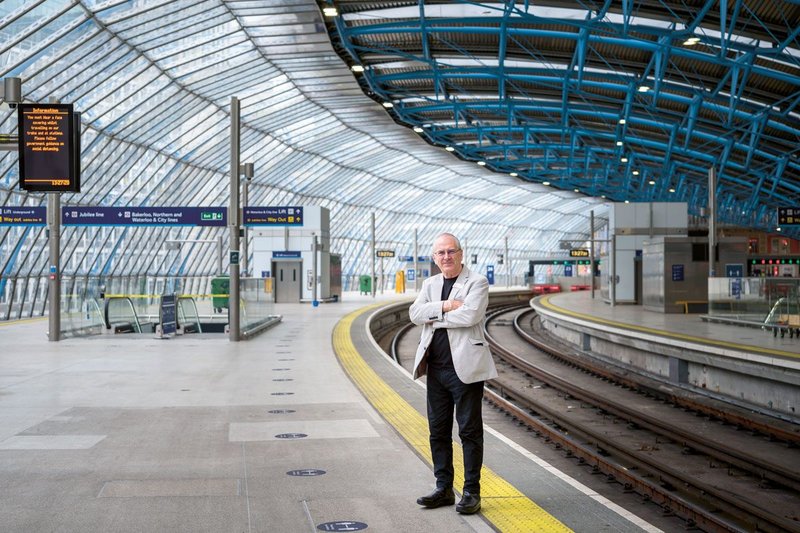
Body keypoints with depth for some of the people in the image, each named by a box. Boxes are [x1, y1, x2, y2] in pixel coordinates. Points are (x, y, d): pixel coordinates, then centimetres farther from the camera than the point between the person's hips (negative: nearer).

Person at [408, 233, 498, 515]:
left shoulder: (477, 282, -3)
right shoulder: (430, 284, 15)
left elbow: (469, 315, -20)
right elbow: (415, 313, 0)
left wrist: (434, 317, -9)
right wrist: (445, 306, -15)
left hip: (465, 367, -6)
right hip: (436, 368, 6)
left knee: (469, 430, -1)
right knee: (438, 430, 11)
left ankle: (471, 492, 6)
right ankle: (444, 488, 21)